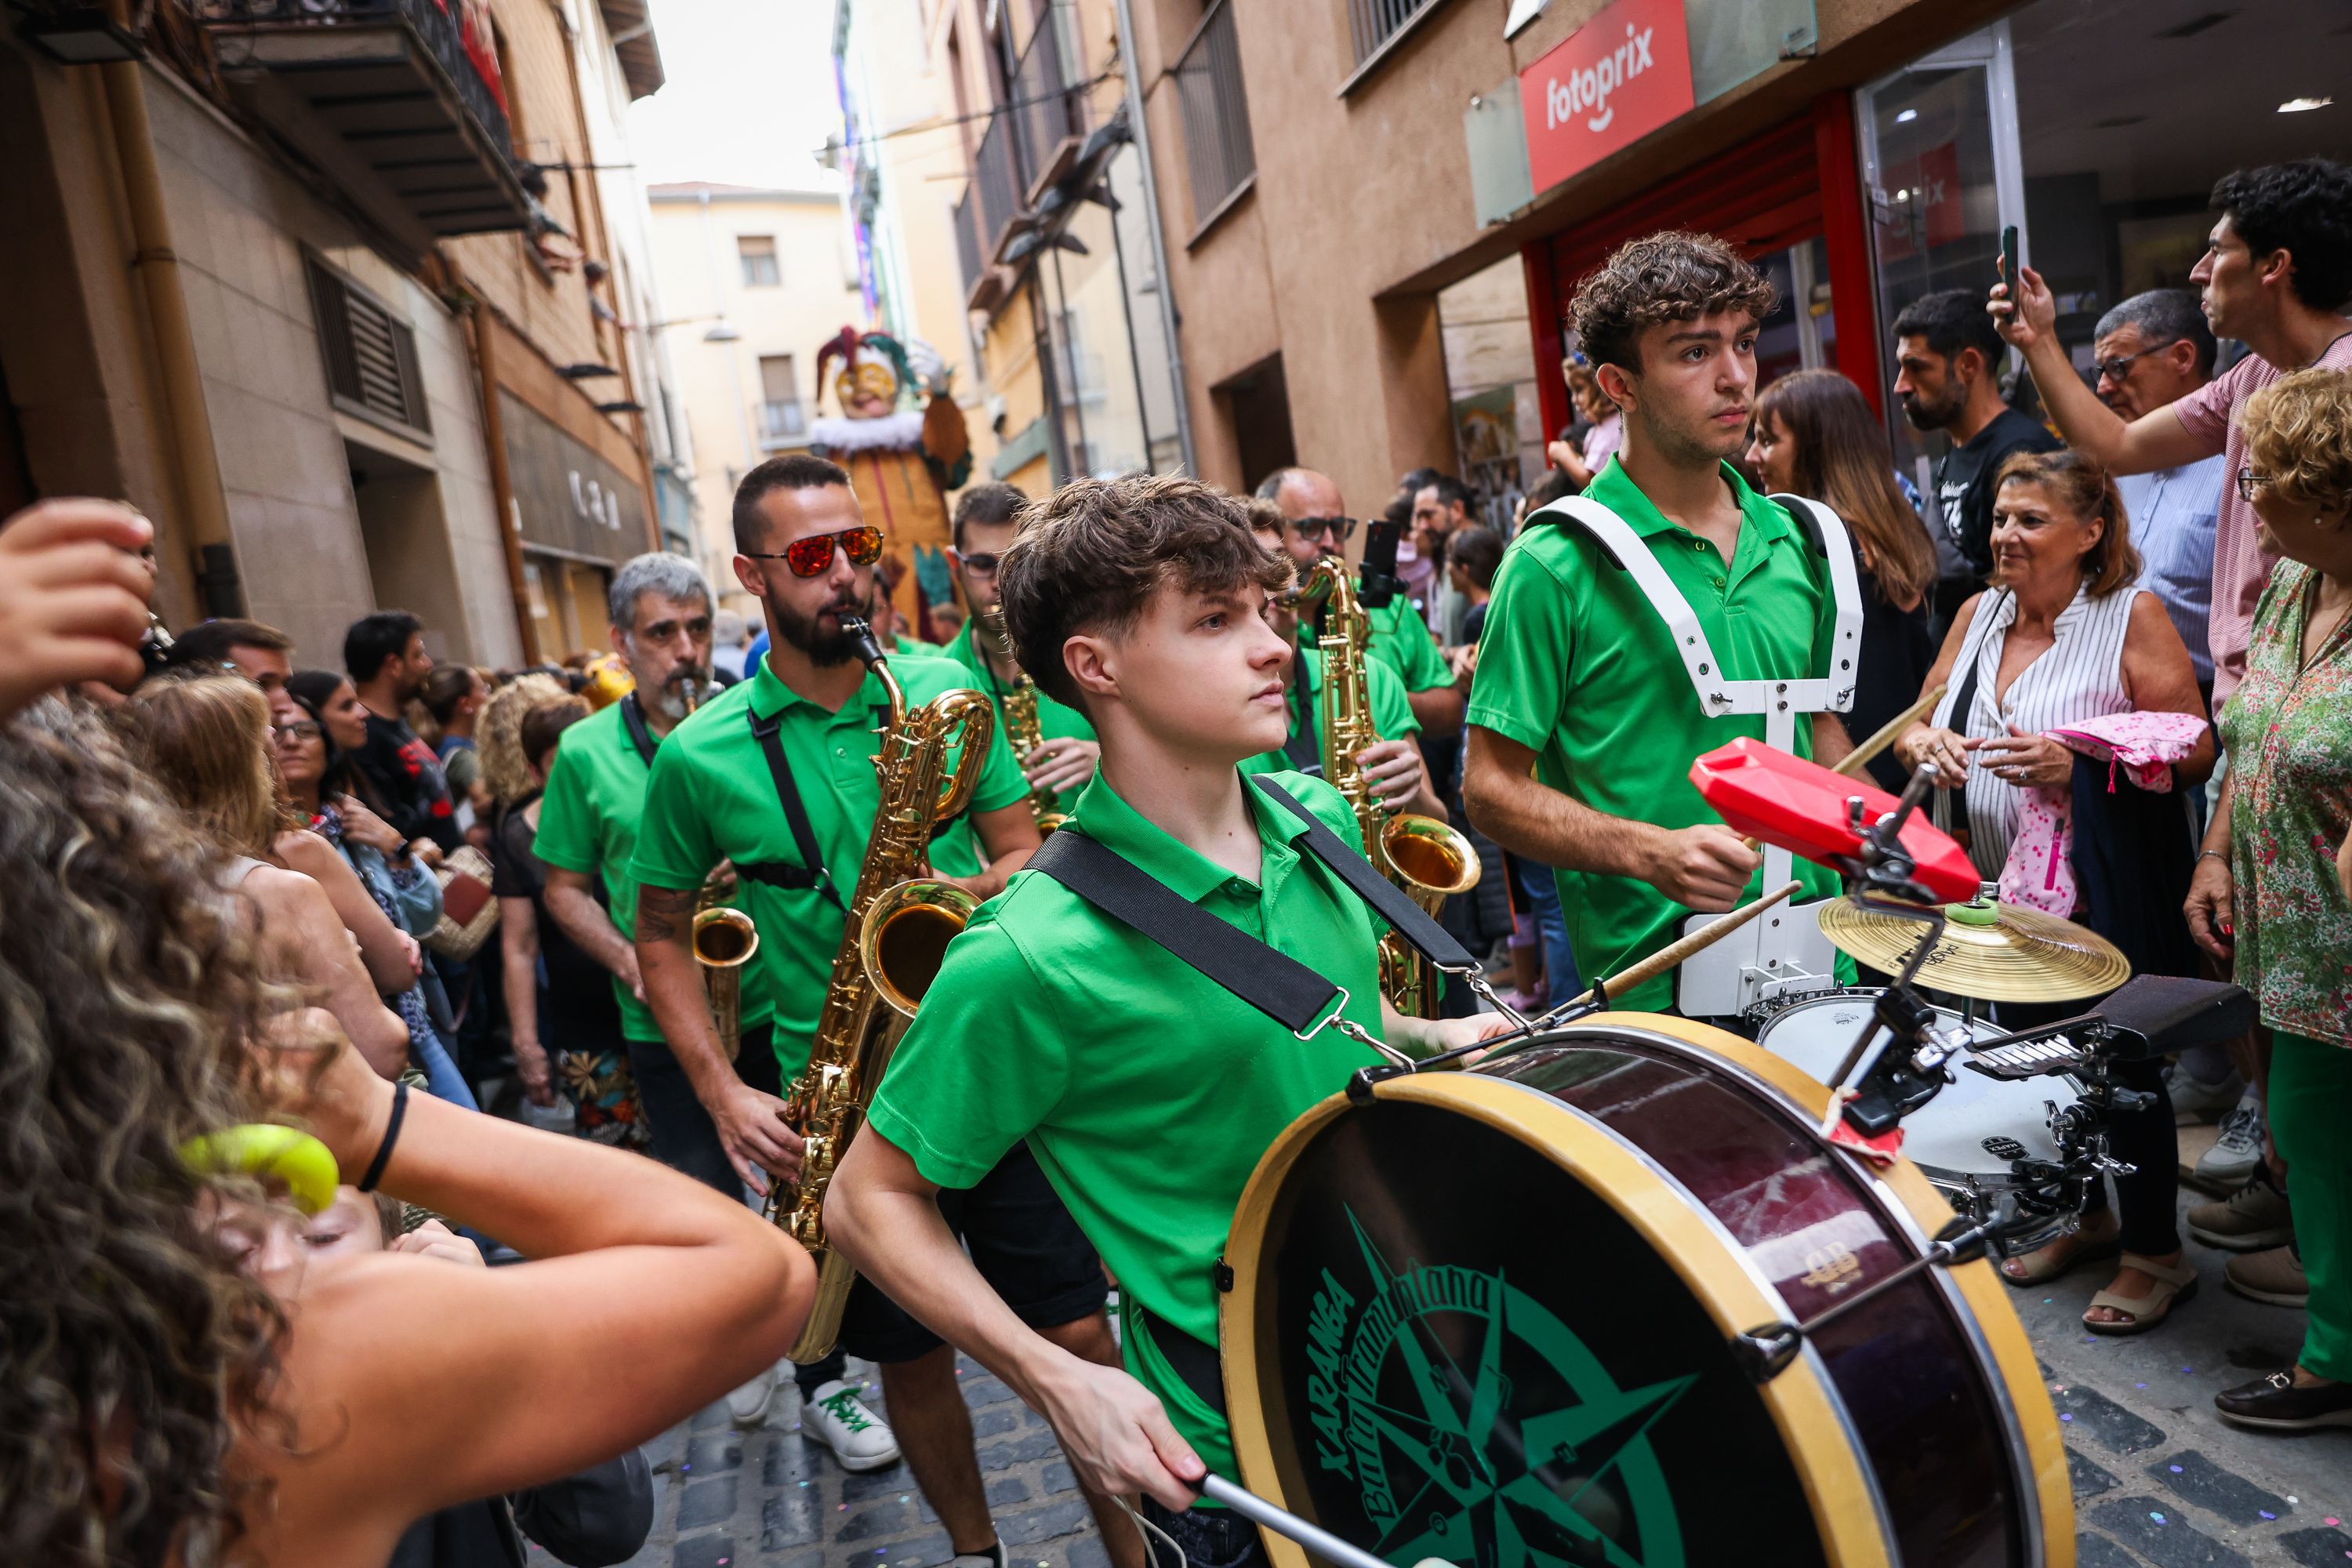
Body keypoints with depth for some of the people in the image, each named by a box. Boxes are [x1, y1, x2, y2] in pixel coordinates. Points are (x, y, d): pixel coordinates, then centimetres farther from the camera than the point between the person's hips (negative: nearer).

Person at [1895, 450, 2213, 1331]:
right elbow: (1918, 723, 12)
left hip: (2109, 902, -6)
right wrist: (1924, 742, -12)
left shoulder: (2132, 615, -10)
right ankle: (2082, 1216, 39)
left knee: (2123, 1071, 5)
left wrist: (2081, 764, -27)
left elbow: (2197, 754, -14)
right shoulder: (1979, 614, 7)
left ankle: (2156, 1251, 26)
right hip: (2007, 894, 6)